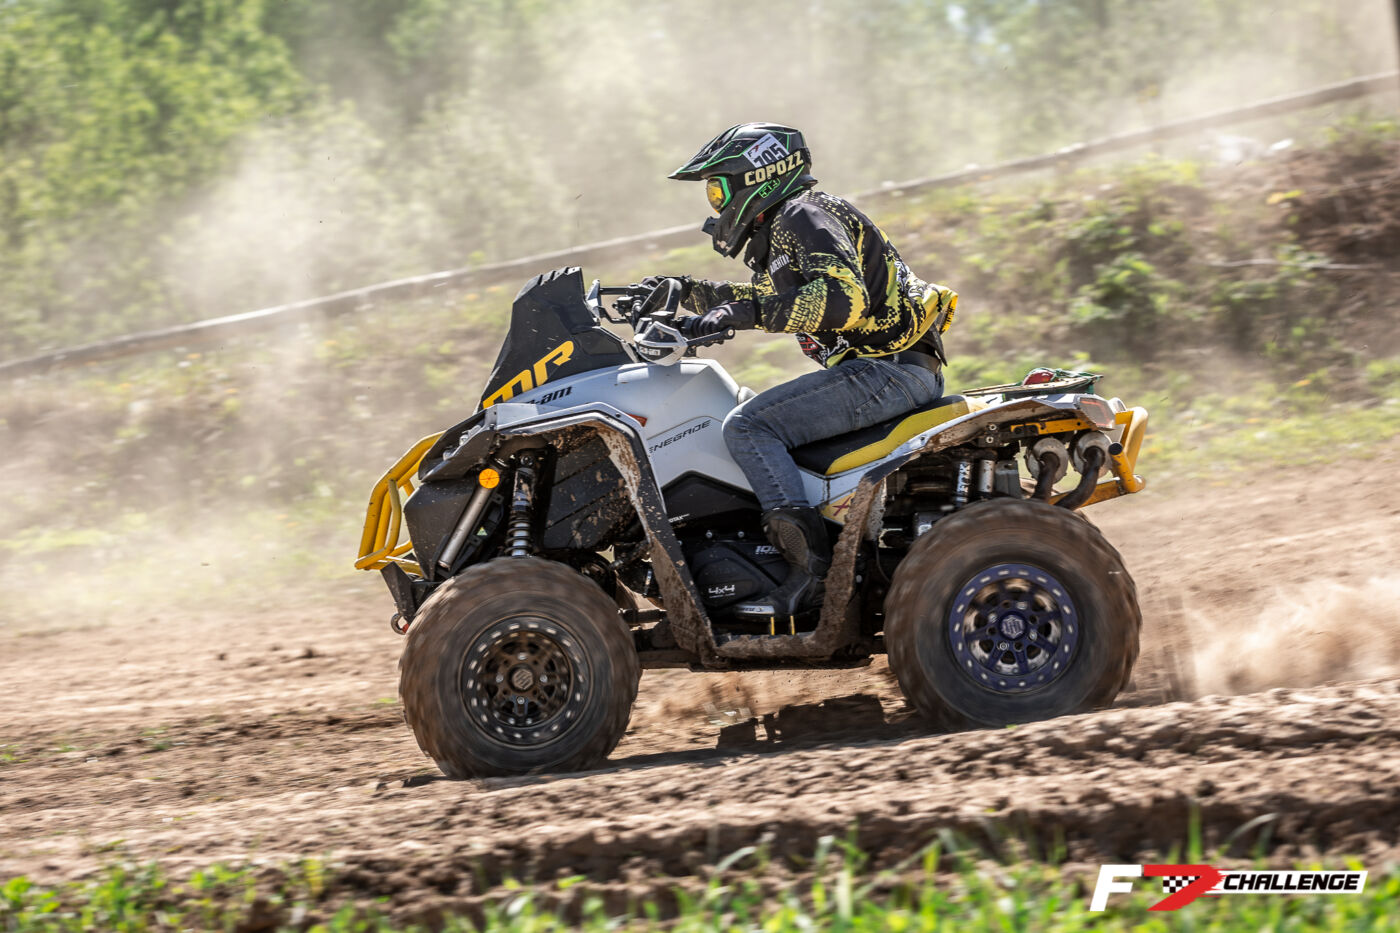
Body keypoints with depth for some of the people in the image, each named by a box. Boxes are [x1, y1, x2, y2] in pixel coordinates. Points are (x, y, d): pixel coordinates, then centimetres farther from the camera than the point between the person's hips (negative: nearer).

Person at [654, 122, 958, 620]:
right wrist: (688, 293, 30)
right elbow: (768, 297, 40)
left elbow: (844, 297, -26)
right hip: (881, 368, 11)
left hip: (889, 368, -11)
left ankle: (809, 563, -27)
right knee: (754, 421, 22)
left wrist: (751, 312, -28)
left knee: (747, 425, -19)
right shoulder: (781, 226, 22)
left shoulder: (806, 216, -9)